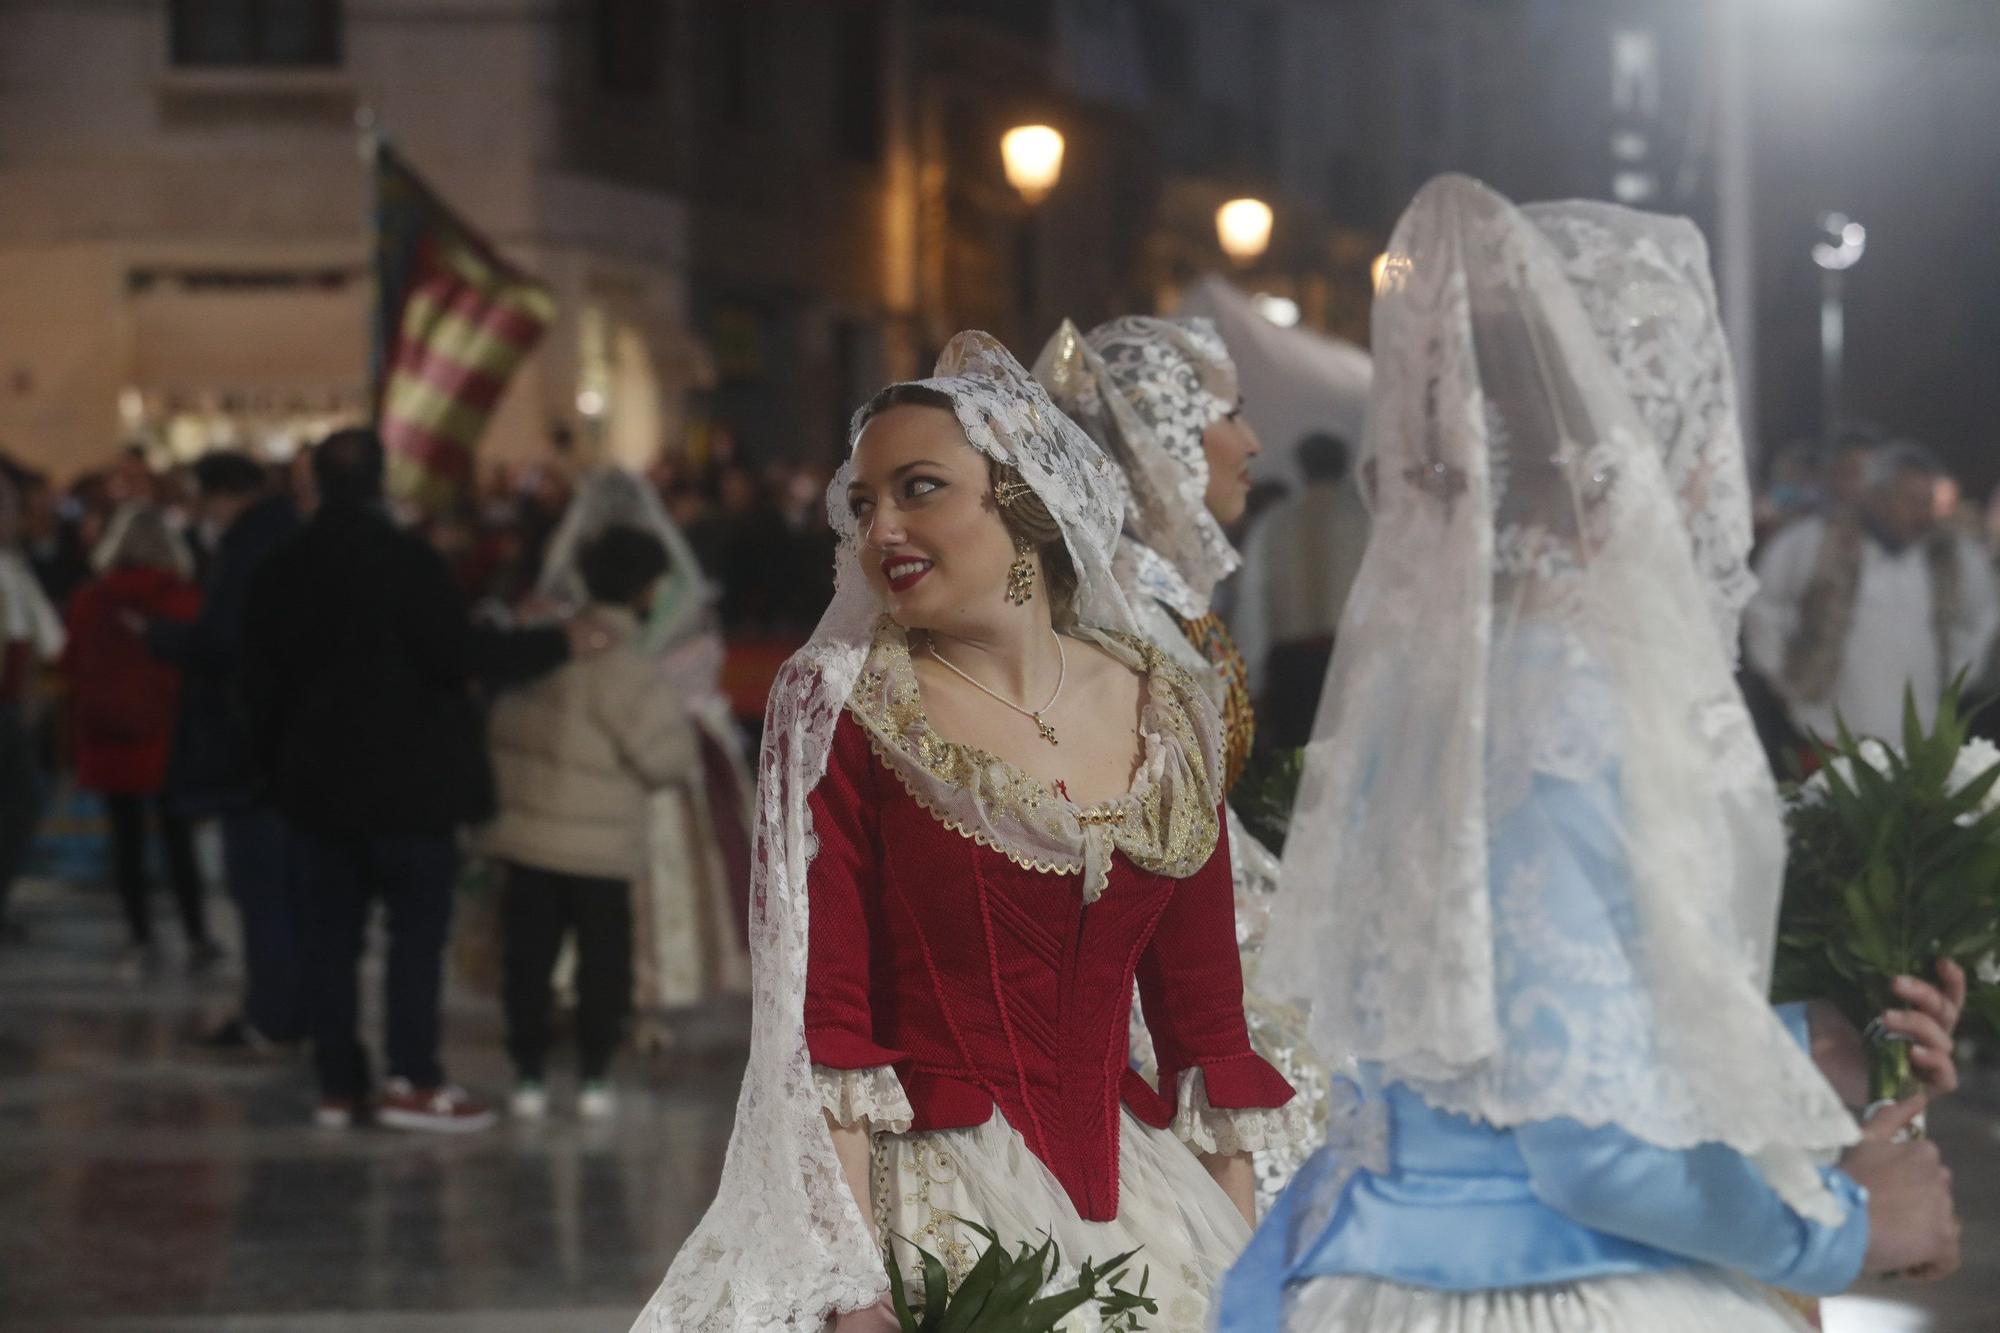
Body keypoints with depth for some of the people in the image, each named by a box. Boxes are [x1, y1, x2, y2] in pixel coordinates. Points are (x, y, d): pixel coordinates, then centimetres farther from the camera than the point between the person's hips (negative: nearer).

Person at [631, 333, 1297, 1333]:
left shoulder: (1164, 717, 6)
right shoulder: (838, 706, -4)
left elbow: (1204, 1017, 10)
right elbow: (823, 1019, -10)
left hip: (1131, 1197, 3)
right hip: (923, 1198, -3)